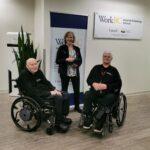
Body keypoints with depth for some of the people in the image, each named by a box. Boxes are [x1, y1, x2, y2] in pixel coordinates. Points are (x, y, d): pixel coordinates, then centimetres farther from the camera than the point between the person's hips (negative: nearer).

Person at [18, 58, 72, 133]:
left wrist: (54, 90, -4)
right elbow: (32, 91, -22)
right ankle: (58, 123, -16)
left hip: (45, 92, 9)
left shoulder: (38, 72, 11)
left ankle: (63, 117, 9)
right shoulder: (24, 75, -13)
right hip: (35, 97, -8)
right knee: (58, 98, -27)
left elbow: (46, 82, 16)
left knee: (65, 96, -3)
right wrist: (49, 93, -23)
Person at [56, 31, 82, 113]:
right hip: (65, 73, -3)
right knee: (64, 90, 5)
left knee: (77, 90, 9)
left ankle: (77, 106, 27)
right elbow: (57, 60, -6)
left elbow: (80, 60, 10)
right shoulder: (62, 48, -2)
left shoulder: (77, 49, 10)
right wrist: (66, 60, -20)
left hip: (75, 72, 4)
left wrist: (76, 64, -12)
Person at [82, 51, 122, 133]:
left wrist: (106, 86, -12)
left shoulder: (114, 70, 9)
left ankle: (99, 125, -29)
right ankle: (88, 119, -25)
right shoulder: (96, 68, 18)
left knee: (109, 99, -35)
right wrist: (93, 84, -8)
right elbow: (89, 79, 15)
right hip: (95, 91, 2)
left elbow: (118, 84, 2)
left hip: (109, 93, -2)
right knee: (87, 94, -29)